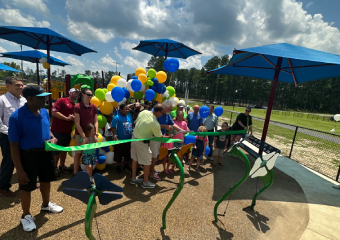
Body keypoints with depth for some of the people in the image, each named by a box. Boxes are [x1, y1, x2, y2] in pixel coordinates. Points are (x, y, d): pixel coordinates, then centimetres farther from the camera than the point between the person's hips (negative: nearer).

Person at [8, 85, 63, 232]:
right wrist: (19, 170, -16)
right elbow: (14, 145, -18)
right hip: (28, 155, -6)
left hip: (46, 152, 6)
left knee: (46, 180, 24)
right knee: (26, 186, 13)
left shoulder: (44, 112, -2)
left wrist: (53, 138, -8)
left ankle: (46, 205, 50)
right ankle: (26, 216, 38)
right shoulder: (17, 117, -21)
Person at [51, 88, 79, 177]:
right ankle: (55, 167, 20)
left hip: (67, 131, 7)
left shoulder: (75, 106, 12)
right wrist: (67, 118, -18)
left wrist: (74, 118, -5)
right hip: (58, 130, -7)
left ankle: (62, 166, 31)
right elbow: (54, 112, -18)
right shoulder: (61, 101, -8)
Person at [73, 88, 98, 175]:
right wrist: (84, 136, -14)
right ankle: (75, 174, 19)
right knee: (78, 154, 6)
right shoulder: (77, 106, -9)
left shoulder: (94, 107, 3)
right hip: (80, 134, -3)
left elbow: (96, 121, 3)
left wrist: (96, 134, -7)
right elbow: (77, 123, -11)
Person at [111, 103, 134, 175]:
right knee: (118, 155, 10)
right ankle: (118, 167, 30)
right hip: (120, 140, -5)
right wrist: (114, 135, -31)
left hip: (129, 139, 5)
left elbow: (132, 125, 13)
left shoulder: (129, 116, 4)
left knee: (128, 154, 19)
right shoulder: (116, 118, -13)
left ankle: (126, 165, 38)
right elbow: (113, 127, -17)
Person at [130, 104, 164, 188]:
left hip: (134, 137, 8)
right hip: (142, 143, -8)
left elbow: (136, 122, 9)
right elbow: (159, 136, -9)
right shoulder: (155, 124, -25)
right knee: (147, 162, 9)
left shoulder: (143, 112, -6)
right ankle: (146, 182, 24)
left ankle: (134, 178, 38)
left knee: (135, 159, 21)